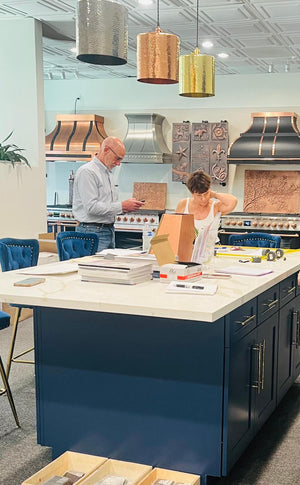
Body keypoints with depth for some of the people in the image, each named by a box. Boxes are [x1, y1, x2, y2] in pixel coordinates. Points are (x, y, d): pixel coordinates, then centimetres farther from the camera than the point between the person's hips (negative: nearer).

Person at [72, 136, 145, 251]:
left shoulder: (108, 172, 18)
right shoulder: (87, 172, -13)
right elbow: (92, 207, -21)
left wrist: (126, 206, 5)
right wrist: (122, 206, -18)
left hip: (109, 230, 9)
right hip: (93, 232, -9)